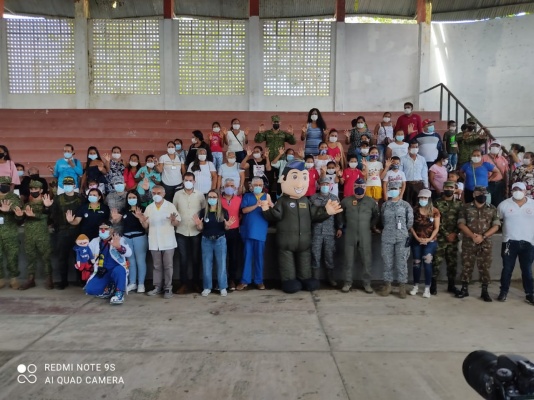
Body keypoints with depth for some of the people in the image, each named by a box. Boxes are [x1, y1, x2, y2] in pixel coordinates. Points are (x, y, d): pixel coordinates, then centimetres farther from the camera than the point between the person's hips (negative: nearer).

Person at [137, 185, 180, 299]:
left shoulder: (170, 206, -2)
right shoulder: (149, 208, 8)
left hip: (168, 241, -3)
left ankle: (168, 288, 8)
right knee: (157, 266, 12)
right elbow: (146, 226, 11)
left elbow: (177, 223, -3)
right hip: (154, 242, 3)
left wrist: (173, 220, -24)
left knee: (168, 266, 2)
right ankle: (157, 287, 20)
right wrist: (142, 220, -9)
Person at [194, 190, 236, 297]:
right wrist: (198, 224, -17)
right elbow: (201, 228, 4)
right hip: (206, 240, 1)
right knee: (206, 265, 7)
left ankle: (223, 287, 14)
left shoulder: (223, 211, -2)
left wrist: (227, 225, -20)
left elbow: (226, 228, 2)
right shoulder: (203, 211, 0)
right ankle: (207, 287, 18)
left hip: (220, 240, -1)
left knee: (221, 264, 3)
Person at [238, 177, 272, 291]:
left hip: (261, 230, 0)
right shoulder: (247, 196, 9)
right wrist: (256, 205, -17)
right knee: (247, 255, 5)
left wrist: (269, 205, -19)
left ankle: (259, 280, 13)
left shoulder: (266, 196, 8)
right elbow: (244, 210, -6)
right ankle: (245, 280, 11)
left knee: (259, 255, 5)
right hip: (248, 229, 0)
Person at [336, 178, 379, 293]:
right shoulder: (346, 201, 2)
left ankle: (367, 283, 15)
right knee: (348, 259, 4)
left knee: (366, 259, 3)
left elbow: (375, 216, 14)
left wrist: (373, 227, 7)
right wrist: (340, 227, 10)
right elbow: (340, 214, 12)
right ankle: (347, 282, 13)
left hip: (365, 235, 0)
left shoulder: (371, 202, 3)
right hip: (349, 235, 0)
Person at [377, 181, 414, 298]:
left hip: (402, 238, -2)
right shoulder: (385, 205, 9)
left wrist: (403, 231, 9)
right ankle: (387, 285, 15)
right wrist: (388, 230, 13)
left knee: (401, 262, 0)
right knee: (387, 262, 6)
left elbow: (410, 221, 4)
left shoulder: (406, 205, 2)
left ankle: (402, 287, 7)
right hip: (387, 238, 2)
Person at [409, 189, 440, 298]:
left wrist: (429, 239, -14)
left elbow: (436, 228, -3)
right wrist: (417, 237, -10)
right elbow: (411, 226, 0)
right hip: (416, 241, 2)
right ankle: (416, 286, 18)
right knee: (416, 263, 6)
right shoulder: (414, 210, 1)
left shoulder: (435, 211, -2)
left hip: (430, 241, -2)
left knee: (427, 262, -11)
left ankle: (427, 288, -3)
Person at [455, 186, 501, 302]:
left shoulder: (492, 209, 6)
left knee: (484, 267, 4)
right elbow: (461, 224, -4)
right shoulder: (466, 208, 3)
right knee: (466, 266, 5)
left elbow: (496, 226, 0)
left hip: (485, 244, 1)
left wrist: (483, 236, -13)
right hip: (468, 243, -1)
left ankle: (484, 291, 14)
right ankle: (464, 289, 14)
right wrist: (472, 236, -16)